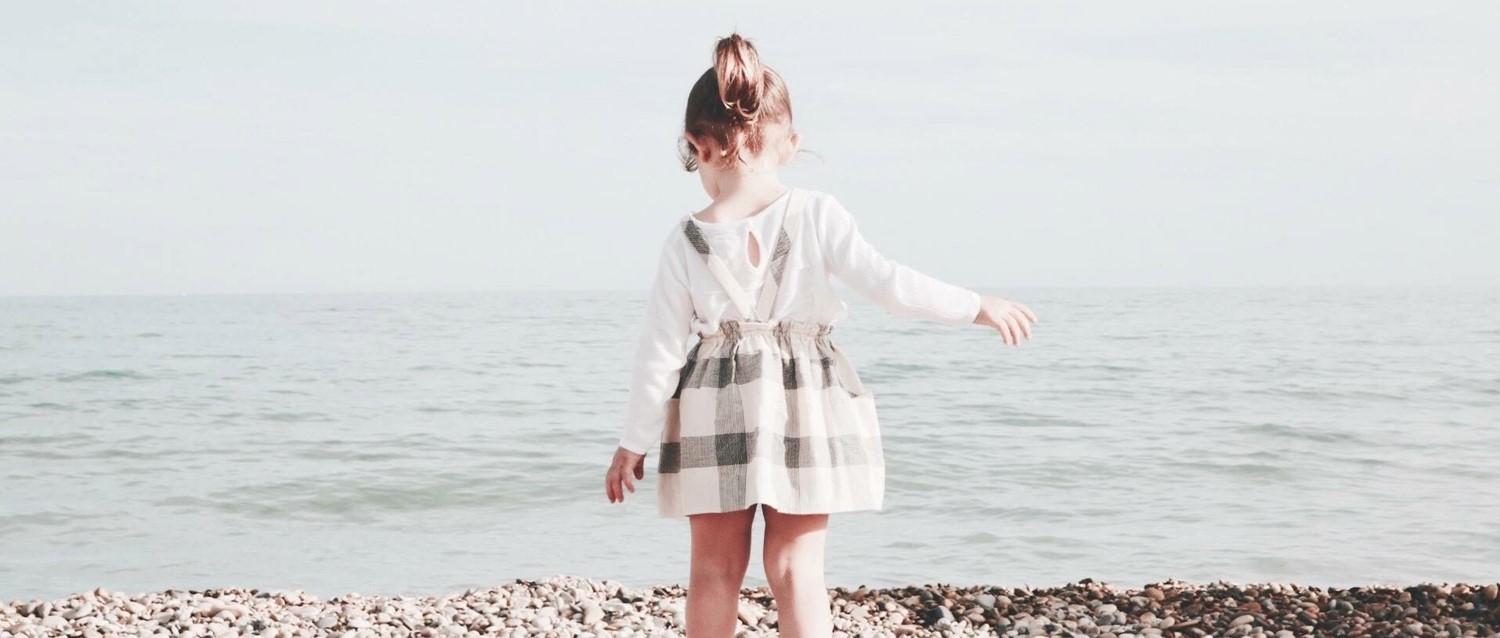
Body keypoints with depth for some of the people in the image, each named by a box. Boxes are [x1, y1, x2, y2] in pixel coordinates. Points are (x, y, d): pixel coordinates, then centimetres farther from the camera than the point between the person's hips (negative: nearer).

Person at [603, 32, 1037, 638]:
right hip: (804, 411, 0)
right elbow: (888, 282, -16)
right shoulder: (815, 214, -11)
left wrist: (634, 442, 5)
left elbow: (661, 349, -4)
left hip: (714, 416, 0)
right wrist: (979, 306, -4)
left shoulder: (686, 238, -7)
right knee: (796, 567, 5)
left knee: (715, 568, 10)